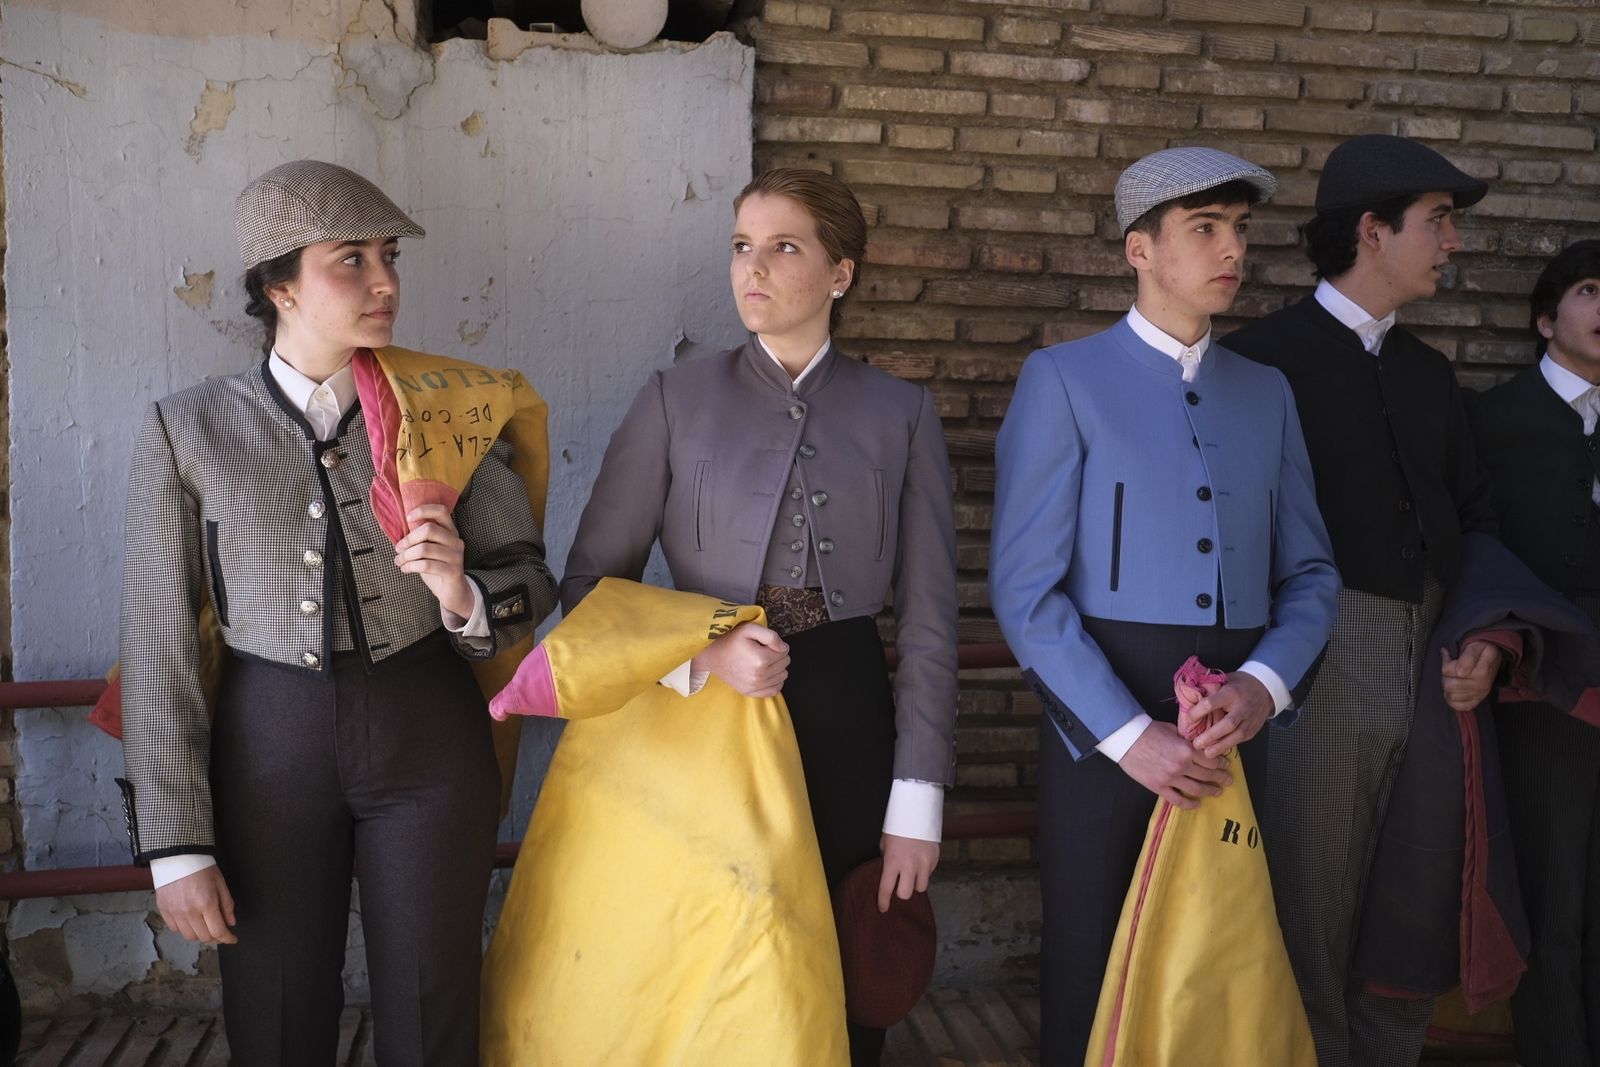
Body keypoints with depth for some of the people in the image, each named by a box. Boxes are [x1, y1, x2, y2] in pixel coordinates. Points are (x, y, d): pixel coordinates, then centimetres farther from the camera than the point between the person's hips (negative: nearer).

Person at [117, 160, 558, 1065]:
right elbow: (159, 643, -1)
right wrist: (176, 845, -3)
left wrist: (467, 598, -20)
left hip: (429, 735, 1)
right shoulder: (187, 432, -3)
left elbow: (531, 576, 4)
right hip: (268, 744, 0)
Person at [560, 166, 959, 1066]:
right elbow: (591, 584, 1)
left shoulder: (901, 413, 2)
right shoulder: (679, 399, 1)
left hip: (847, 722, 1)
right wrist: (699, 659, -16)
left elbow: (929, 618, 1)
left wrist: (916, 807, -3)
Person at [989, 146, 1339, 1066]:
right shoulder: (1065, 380, -2)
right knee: (1090, 980, 8)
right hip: (1103, 722, -4)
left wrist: (1267, 682, -11)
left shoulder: (1268, 393, 13)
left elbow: (1309, 571, 9)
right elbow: (1026, 587, -9)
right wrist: (1131, 733, -15)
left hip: (1237, 729, 4)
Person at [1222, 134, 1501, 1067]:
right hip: (1323, 666, -6)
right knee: (1314, 928, 3)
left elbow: (1477, 519, 16)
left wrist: (1489, 638, 0)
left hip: (1436, 675, 6)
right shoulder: (1264, 358, -4)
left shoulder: (1431, 374, 17)